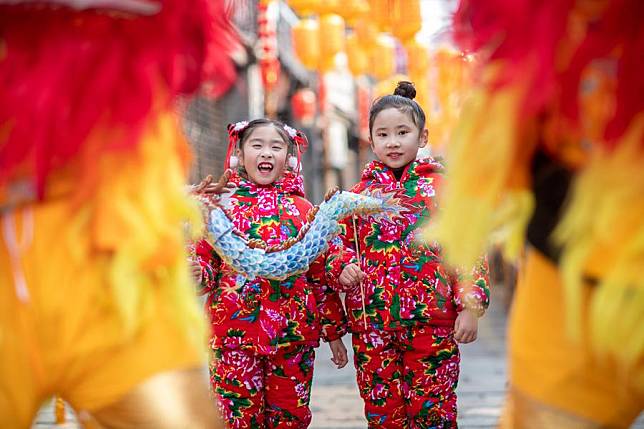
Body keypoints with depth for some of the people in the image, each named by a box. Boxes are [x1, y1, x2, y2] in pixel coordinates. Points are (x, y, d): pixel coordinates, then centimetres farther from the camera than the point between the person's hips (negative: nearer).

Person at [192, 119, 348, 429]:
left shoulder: (303, 211, 9)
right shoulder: (223, 207, 4)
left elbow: (322, 275, 11)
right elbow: (205, 262, 5)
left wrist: (333, 332, 11)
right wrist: (195, 272, -19)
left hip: (294, 334, 2)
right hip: (234, 333, -1)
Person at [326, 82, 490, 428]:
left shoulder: (441, 187, 3)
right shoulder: (360, 192, 10)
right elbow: (340, 244, 16)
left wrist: (470, 305, -8)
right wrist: (342, 267, -7)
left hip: (432, 321, -2)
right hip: (371, 324, 3)